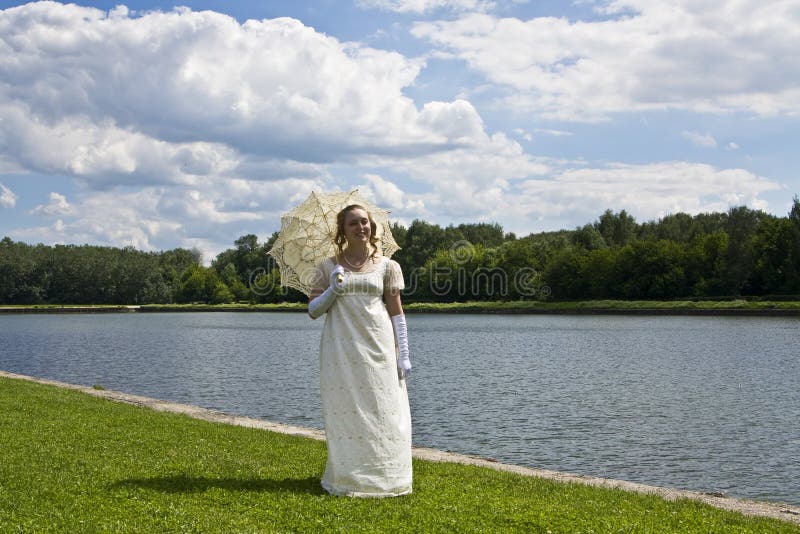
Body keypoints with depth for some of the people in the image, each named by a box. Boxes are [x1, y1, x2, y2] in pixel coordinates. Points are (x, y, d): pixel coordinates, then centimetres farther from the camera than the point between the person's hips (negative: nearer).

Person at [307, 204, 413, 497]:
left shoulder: (387, 266, 7)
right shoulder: (329, 266, 8)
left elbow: (397, 313, 6)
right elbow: (313, 310, 8)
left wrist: (403, 354, 0)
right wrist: (333, 290, -10)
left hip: (378, 349, 0)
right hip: (341, 351, 0)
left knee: (381, 411, -1)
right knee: (344, 412, -1)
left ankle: (383, 476, 10)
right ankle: (347, 477, 10)